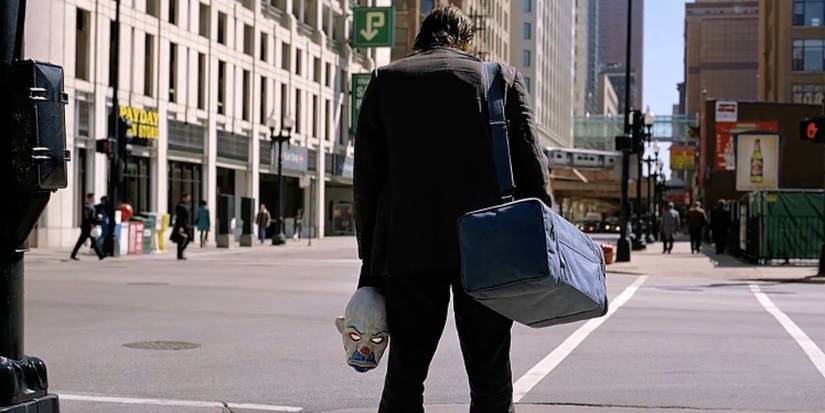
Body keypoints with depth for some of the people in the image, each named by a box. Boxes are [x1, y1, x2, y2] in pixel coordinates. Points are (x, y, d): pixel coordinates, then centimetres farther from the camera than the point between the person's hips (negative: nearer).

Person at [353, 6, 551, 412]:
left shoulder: (386, 80, 8)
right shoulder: (503, 77, 7)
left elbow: (367, 176, 5)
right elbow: (531, 164, 0)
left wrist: (370, 258, 9)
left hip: (408, 248, 1)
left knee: (404, 377, 8)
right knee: (491, 380, 6)